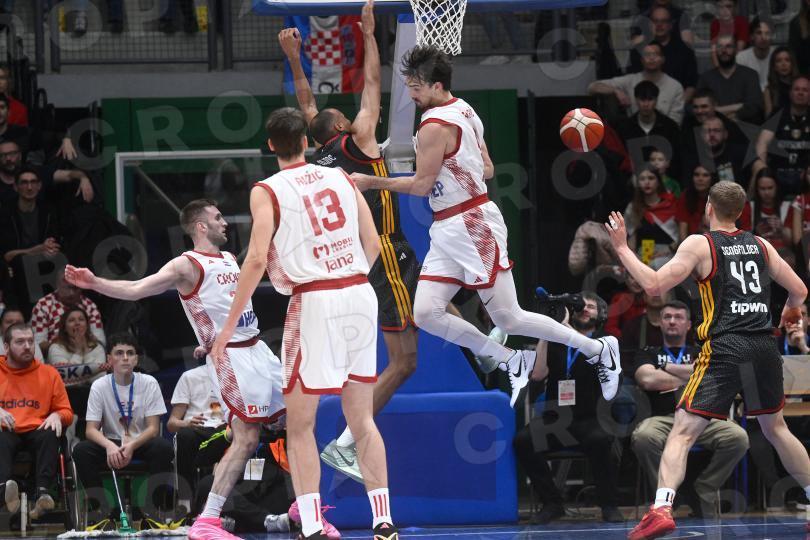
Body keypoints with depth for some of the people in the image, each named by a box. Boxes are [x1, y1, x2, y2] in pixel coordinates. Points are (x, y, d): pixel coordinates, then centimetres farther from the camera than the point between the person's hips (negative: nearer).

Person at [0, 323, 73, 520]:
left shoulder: (49, 374, 17)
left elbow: (67, 412, 19)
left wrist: (57, 416, -5)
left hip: (36, 430, 2)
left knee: (50, 435, -33)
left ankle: (43, 493, -48)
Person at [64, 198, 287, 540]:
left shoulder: (230, 260, 15)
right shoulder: (187, 266, -9)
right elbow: (136, 289, -20)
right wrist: (96, 284, -32)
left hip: (258, 349, 8)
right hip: (231, 357, -8)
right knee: (246, 439, -16)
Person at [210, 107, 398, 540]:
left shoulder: (267, 192, -3)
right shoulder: (340, 178, 11)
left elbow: (257, 260, -12)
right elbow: (372, 243, 10)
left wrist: (229, 325, -8)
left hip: (315, 302, -4)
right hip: (361, 294, 4)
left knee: (300, 425, 3)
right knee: (362, 418, 13)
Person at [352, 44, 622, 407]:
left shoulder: (435, 125, -17)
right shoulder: (464, 111, 13)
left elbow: (421, 185, -17)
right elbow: (487, 170, 17)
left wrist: (371, 182, -10)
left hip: (471, 227, -10)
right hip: (448, 230, 10)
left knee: (509, 319, -3)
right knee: (426, 313, 0)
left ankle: (598, 350, 9)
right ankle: (512, 363, 8)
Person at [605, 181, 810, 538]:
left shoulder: (699, 244, -1)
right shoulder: (760, 245, 14)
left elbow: (654, 285, -8)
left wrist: (622, 248, 3)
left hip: (724, 351, -5)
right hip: (764, 348, 5)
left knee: (682, 432, -7)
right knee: (775, 428, 25)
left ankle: (662, 509, -26)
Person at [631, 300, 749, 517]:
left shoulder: (700, 353, 26)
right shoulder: (649, 354, 23)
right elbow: (648, 379, 0)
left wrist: (670, 369, 6)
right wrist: (689, 377, 5)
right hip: (663, 418, -2)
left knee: (738, 437, -31)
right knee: (644, 436, -40)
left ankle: (702, 493, -14)